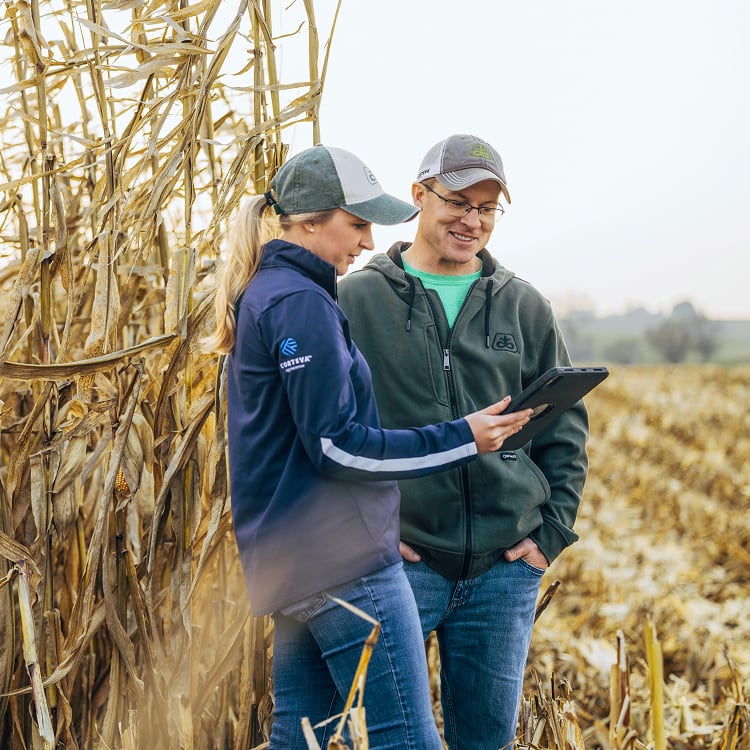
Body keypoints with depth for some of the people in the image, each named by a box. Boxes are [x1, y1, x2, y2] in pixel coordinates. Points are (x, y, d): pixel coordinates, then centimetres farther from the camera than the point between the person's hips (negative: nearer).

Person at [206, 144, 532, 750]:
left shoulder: (263, 295, 17)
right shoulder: (302, 303, -14)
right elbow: (337, 446, -18)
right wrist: (462, 439, -14)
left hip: (294, 563, 10)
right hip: (343, 562, -10)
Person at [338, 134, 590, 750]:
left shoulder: (524, 307, 9)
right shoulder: (357, 299, 0)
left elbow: (566, 425, 13)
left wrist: (554, 530, 5)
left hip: (507, 565, 3)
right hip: (399, 560, -3)